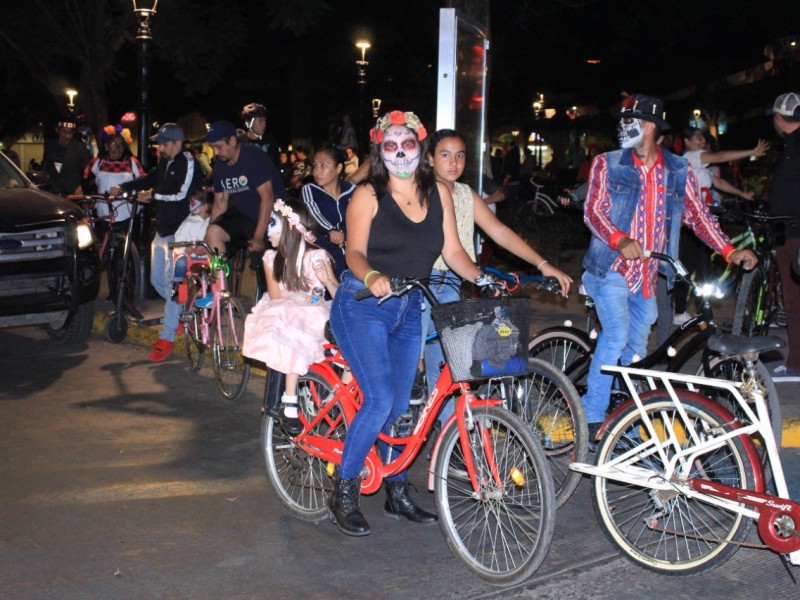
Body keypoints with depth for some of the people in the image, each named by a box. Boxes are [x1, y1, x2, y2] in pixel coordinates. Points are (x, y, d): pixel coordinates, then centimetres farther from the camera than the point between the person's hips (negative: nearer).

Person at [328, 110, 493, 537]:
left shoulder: (437, 193, 5)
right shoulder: (368, 195, -7)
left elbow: (452, 251, 3)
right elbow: (355, 252, -16)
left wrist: (482, 279, -13)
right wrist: (372, 277, -37)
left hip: (408, 310, 5)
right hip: (362, 307, -5)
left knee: (399, 406, 10)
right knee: (380, 401, -16)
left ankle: (397, 494, 25)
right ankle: (343, 494, 0)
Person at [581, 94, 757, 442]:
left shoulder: (678, 171, 7)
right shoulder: (607, 164, -1)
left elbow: (698, 214, 5)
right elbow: (593, 211, -10)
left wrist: (729, 251, -9)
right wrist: (620, 240, -30)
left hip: (647, 277, 4)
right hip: (611, 269, -4)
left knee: (636, 348, 13)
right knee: (616, 336, -21)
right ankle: (591, 417, -13)